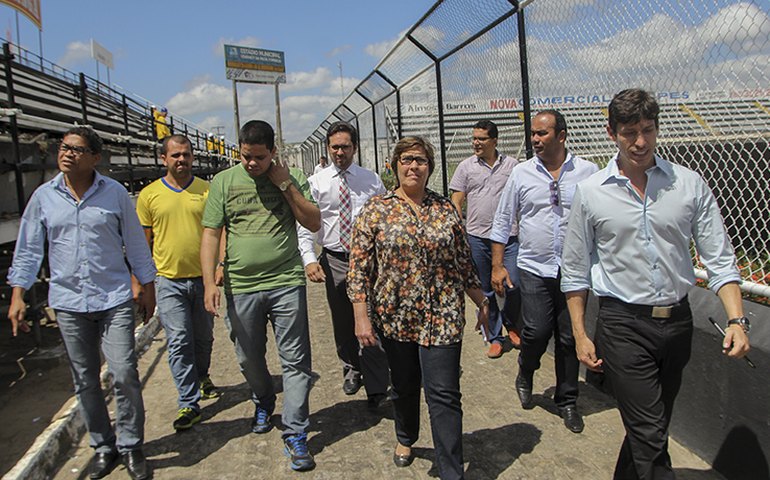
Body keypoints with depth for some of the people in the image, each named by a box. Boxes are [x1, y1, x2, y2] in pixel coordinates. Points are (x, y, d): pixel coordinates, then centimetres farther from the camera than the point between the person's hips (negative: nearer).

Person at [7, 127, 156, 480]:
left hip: (114, 299, -2)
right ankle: (103, 446, 28)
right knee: (84, 382, 11)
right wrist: (17, 295, 2)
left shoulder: (114, 193, -2)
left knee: (124, 376, -4)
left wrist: (147, 287, 5)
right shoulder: (44, 196, 3)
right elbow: (28, 249, 8)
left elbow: (135, 243, 4)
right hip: (68, 303, 3)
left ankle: (131, 447, 14)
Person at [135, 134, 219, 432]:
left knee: (204, 337, 16)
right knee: (179, 342, -3)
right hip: (169, 281, -1)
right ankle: (189, 403, 5)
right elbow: (144, 241, 6)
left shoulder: (207, 190, 1)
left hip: (203, 278, 1)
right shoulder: (149, 195, 1)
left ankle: (201, 376, 42)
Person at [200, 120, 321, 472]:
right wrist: (209, 282, -9)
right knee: (249, 359, 16)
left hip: (286, 283, -1)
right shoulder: (224, 182, 3)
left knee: (295, 361, -1)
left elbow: (314, 223, -1)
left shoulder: (290, 179, 4)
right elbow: (210, 234, 0)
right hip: (240, 287, 1)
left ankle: (295, 436, 10)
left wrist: (285, 186, -9)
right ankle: (263, 405, 44)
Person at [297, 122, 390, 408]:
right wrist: (309, 259, -19)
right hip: (334, 260, 1)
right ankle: (351, 367, 40)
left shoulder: (371, 180, 4)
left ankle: (377, 388, 6)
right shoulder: (316, 183, 0)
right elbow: (304, 225, -5)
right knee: (342, 322, 15)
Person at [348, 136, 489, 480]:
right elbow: (359, 266, -4)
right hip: (395, 317, 0)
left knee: (444, 395, -1)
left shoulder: (446, 209, 4)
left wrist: (482, 302, 12)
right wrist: (361, 316, -9)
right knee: (404, 386, 18)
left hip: (442, 317, 0)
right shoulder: (375, 210, -2)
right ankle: (406, 439, 47)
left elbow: (464, 262, 10)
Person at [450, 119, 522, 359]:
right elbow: (456, 202, 4)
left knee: (514, 285, -3)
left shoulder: (511, 164, 6)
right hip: (477, 237, 0)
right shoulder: (466, 166, 4)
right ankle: (494, 337, 23)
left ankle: (510, 323, 27)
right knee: (485, 290, 8)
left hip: (508, 236, 0)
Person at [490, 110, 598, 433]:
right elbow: (502, 221, 6)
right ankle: (525, 376, 27)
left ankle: (567, 401, 26)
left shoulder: (588, 172, 0)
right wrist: (497, 266, 2)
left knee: (570, 338, 7)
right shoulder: (522, 173, 2)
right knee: (536, 332, -5)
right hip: (534, 269, 0)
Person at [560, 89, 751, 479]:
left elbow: (720, 259, 2)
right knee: (650, 434, -4)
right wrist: (580, 335, 0)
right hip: (622, 324, -3)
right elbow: (575, 270, 1)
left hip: (678, 321, 3)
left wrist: (736, 319, -11)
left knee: (649, 428, 18)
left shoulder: (690, 184, 1)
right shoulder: (591, 192, -3)